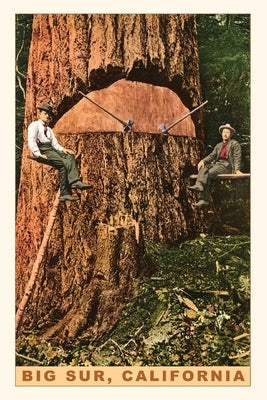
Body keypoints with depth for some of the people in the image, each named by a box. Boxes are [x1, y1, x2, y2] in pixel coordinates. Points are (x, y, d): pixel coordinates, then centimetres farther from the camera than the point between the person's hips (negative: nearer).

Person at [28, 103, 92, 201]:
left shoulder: (49, 129, 30)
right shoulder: (34, 125, 6)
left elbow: (55, 143, 21)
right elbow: (31, 142, -7)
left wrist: (63, 149, -1)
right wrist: (38, 154, -21)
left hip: (51, 149, 7)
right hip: (41, 150, -7)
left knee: (70, 157, -23)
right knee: (63, 163, -29)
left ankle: (75, 181, -41)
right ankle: (65, 193, -36)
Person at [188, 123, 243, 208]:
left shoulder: (235, 144, 10)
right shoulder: (218, 145, 28)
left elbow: (237, 157, -2)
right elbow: (212, 155, 14)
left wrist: (237, 170, -18)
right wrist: (203, 161, -7)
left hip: (227, 165, -5)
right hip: (216, 163, 5)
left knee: (209, 172, -33)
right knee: (203, 169, -26)